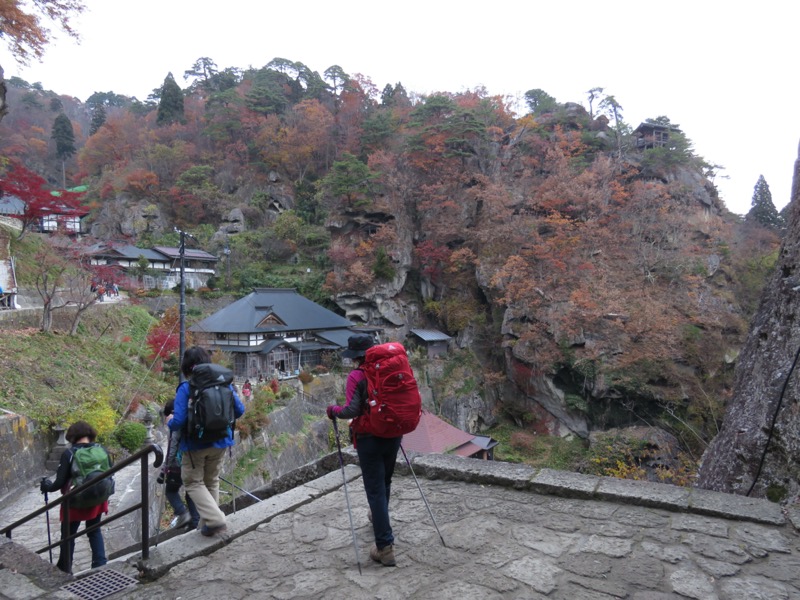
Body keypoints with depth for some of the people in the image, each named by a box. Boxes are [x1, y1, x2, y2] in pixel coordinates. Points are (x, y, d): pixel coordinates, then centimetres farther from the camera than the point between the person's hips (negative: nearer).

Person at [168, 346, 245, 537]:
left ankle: (215, 519, -2)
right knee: (212, 481, 21)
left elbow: (179, 422, -20)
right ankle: (209, 522, 29)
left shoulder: (186, 388, -17)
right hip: (220, 442, 5)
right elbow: (239, 410, 2)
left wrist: (170, 421, 2)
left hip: (196, 444, -4)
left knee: (193, 482, 12)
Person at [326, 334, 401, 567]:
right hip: (393, 434, 6)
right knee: (385, 482, 25)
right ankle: (378, 517, 50)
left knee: (375, 490, 1)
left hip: (369, 438, -5)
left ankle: (385, 547, 1)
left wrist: (334, 410, -5)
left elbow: (351, 410, -23)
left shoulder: (356, 376, -15)